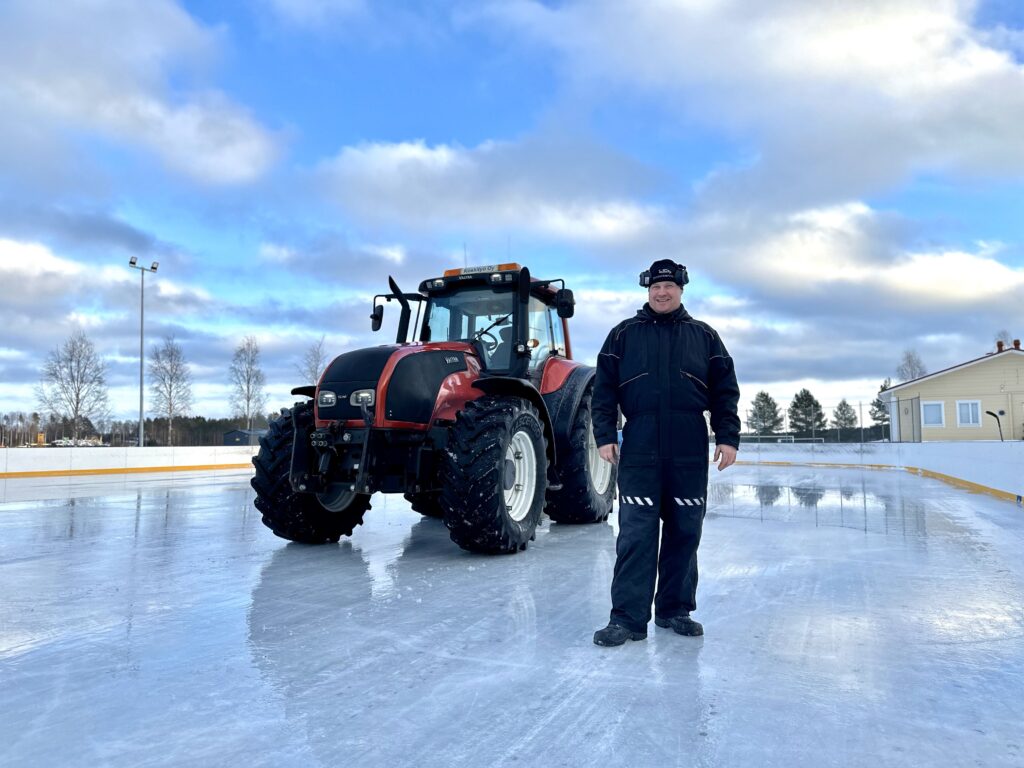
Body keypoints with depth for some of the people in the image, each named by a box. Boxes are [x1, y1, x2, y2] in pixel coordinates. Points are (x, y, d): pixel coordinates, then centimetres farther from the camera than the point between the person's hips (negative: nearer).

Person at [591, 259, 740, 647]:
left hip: (690, 453, 2)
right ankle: (628, 617, 2)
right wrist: (604, 435, -4)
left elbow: (725, 391, 10)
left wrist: (727, 436, 1)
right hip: (639, 450, -2)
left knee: (685, 533, 8)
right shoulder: (623, 335, 9)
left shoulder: (704, 336, 12)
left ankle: (675, 609, 21)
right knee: (635, 534, -4)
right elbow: (604, 389, 5)